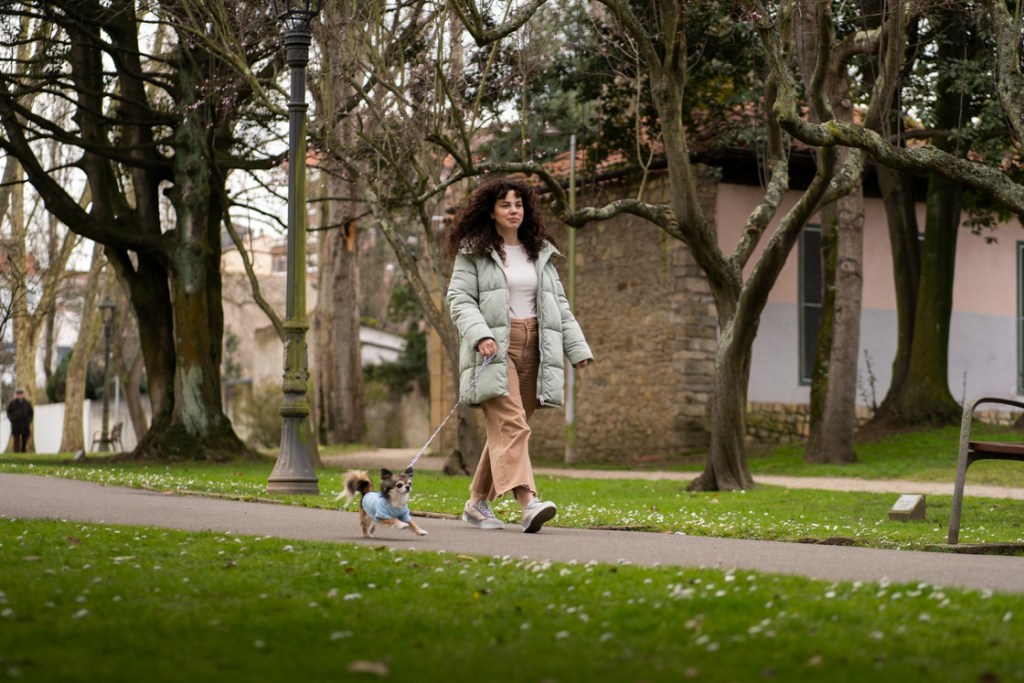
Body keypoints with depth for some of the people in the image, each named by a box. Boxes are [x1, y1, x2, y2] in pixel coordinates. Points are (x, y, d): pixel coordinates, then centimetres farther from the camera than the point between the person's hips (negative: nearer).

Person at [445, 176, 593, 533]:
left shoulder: (540, 253, 19)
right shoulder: (473, 252, 4)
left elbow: (559, 303, 20)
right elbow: (459, 299, -3)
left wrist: (577, 348, 12)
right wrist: (480, 335, -20)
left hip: (533, 348, 5)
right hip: (494, 349, -5)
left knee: (506, 430, 6)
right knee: (511, 425, -19)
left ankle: (477, 502, 18)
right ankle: (528, 503, -31)